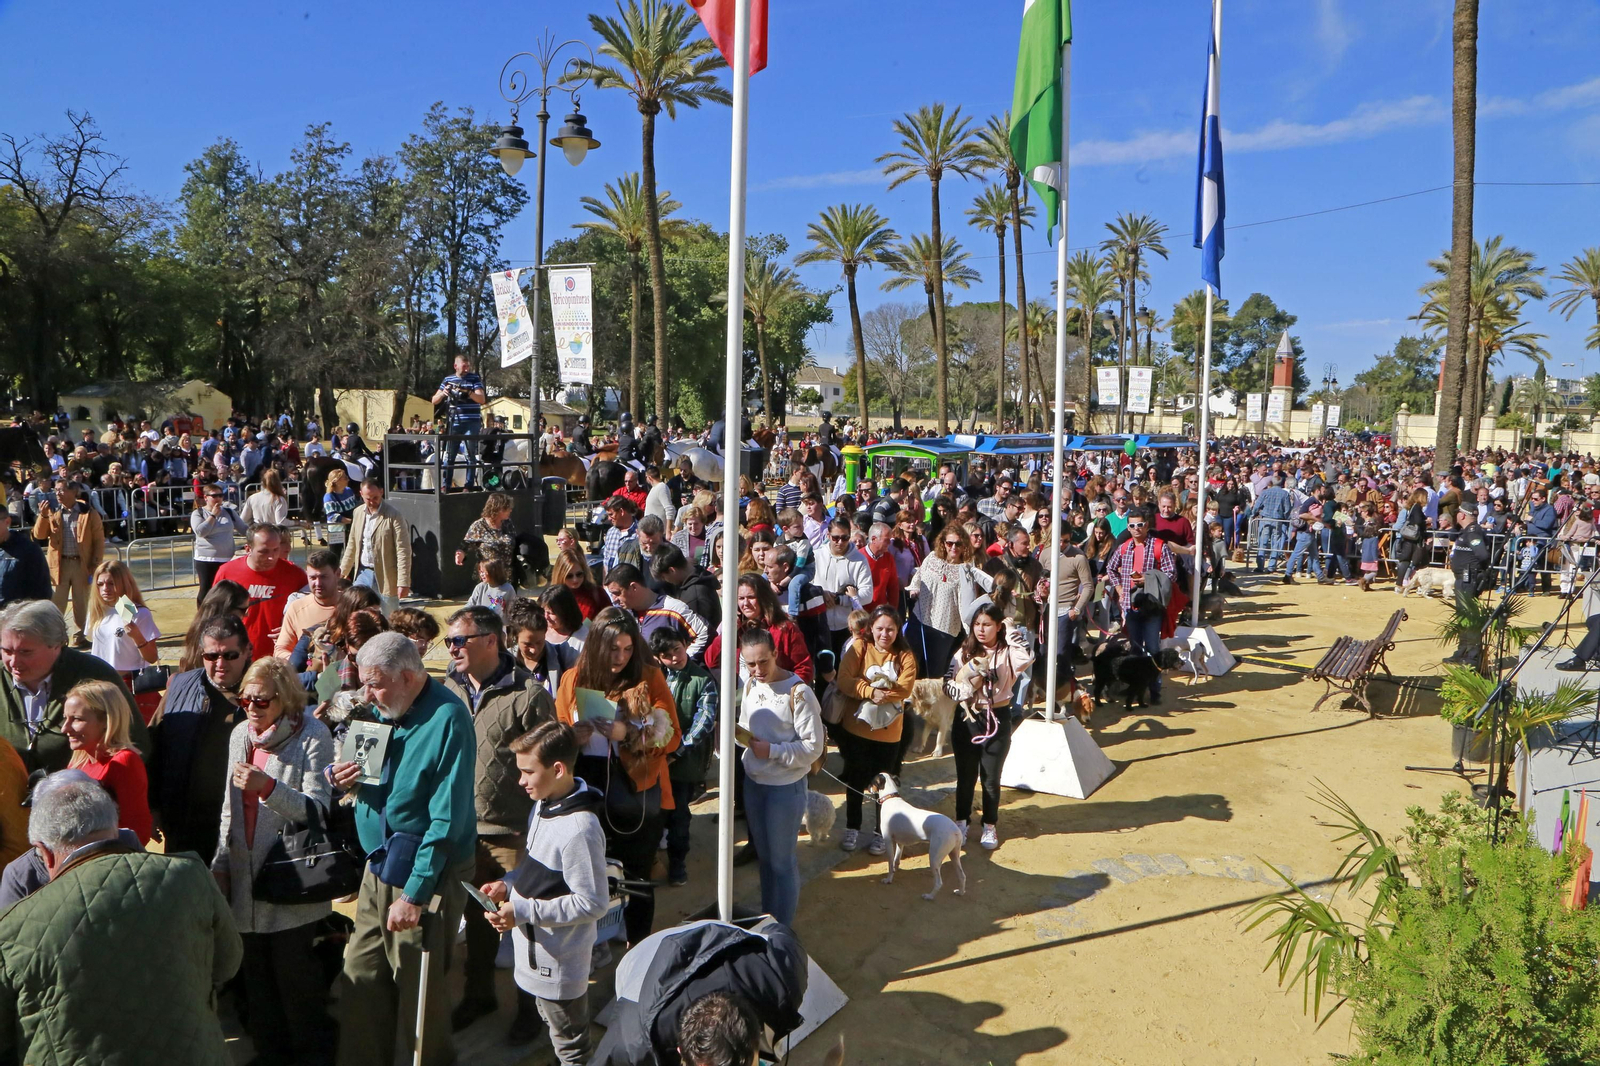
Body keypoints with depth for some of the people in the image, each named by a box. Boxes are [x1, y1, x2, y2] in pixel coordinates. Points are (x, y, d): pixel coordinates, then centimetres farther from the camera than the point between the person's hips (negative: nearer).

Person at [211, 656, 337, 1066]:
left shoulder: (312, 736, -11)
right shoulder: (240, 734, 9)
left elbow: (317, 810, -16)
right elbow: (230, 807, 18)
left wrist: (268, 787, -28)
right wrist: (220, 864, 16)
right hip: (246, 875, 6)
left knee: (294, 970, 1)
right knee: (255, 972, 12)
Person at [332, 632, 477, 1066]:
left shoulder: (447, 719, -20)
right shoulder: (386, 710, 5)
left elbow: (447, 819, -22)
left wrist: (414, 894, -20)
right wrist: (346, 780, -5)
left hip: (424, 874, -7)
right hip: (379, 866, 7)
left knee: (419, 991, 7)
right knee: (359, 983, 12)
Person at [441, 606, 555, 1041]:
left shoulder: (529, 694, -14)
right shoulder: (449, 689, 5)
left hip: (513, 831, -5)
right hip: (460, 828, 6)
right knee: (475, 916, 20)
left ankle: (530, 1005, 27)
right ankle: (478, 994, 40)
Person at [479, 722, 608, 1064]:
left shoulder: (579, 828, -29)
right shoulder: (543, 805, 0)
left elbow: (593, 903, -26)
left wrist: (523, 912, -26)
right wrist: (509, 883, -2)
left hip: (559, 961, -9)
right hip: (535, 951, 9)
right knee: (549, 1023, 27)